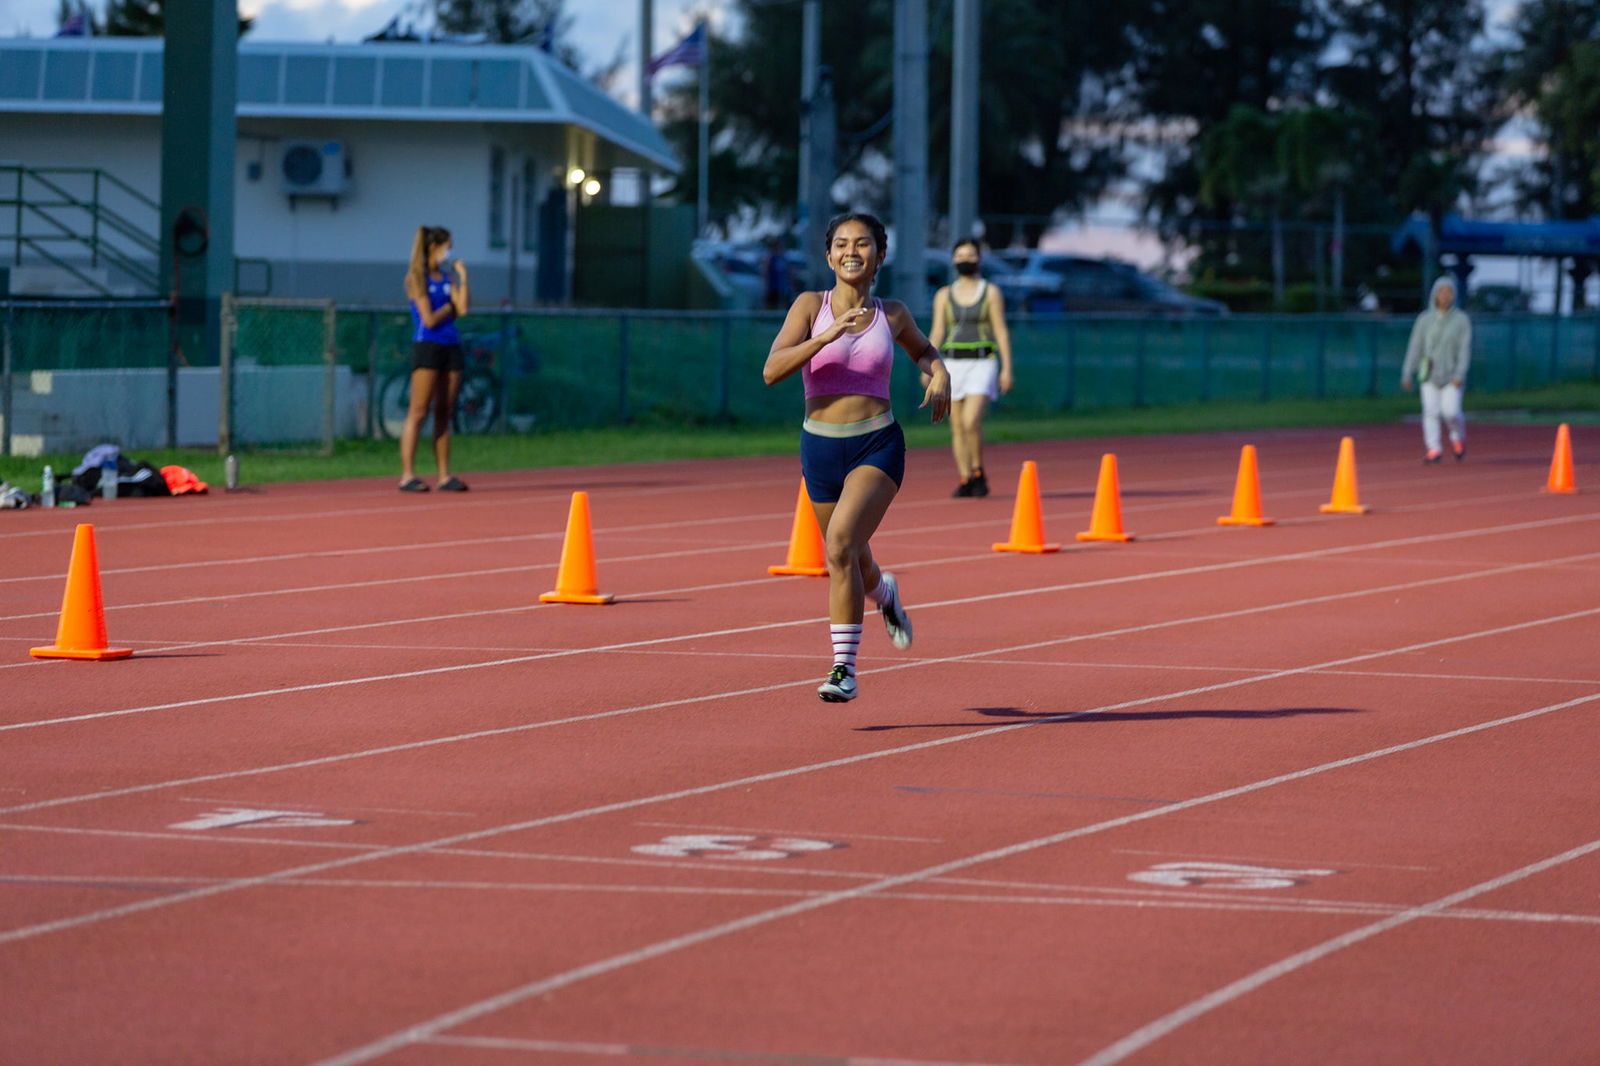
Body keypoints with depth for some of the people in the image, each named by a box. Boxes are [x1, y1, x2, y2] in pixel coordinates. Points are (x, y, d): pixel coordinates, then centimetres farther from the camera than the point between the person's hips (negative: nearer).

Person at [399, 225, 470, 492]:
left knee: (444, 413, 7)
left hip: (451, 347, 7)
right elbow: (429, 319, -12)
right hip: (426, 347, -7)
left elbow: (462, 309, 1)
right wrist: (448, 307, 3)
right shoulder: (417, 278, -5)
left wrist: (463, 278, 1)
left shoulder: (446, 277, 13)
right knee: (418, 412, -8)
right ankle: (407, 475, -8)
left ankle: (444, 475, 9)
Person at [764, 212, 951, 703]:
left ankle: (845, 667, -18)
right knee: (853, 566, 17)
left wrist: (939, 374, 3)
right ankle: (884, 592, 55)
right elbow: (772, 370, -15)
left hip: (878, 446, -2)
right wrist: (826, 337, -26)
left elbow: (922, 350, 26)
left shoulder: (892, 314, 3)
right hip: (821, 446, 2)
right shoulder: (811, 306, -3)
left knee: (841, 545, -24)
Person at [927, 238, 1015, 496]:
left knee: (971, 421, -19)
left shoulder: (991, 292, 3)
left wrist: (1007, 369, -6)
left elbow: (1001, 332, 1)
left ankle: (978, 472, -2)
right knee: (957, 426, 1)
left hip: (982, 363, -3)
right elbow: (937, 332, 8)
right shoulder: (944, 295, 11)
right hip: (953, 364, 3)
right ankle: (965, 480, 8)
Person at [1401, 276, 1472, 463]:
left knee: (1450, 411, -12)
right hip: (1429, 376, 2)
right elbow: (1415, 347, 6)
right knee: (1431, 411, -9)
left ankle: (1458, 437, 18)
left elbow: (1465, 349, -4)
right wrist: (1407, 374, 2)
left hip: (1451, 375, -2)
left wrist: (1460, 375, -14)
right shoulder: (1425, 320, 6)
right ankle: (1434, 449, -9)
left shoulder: (1461, 320, 1)